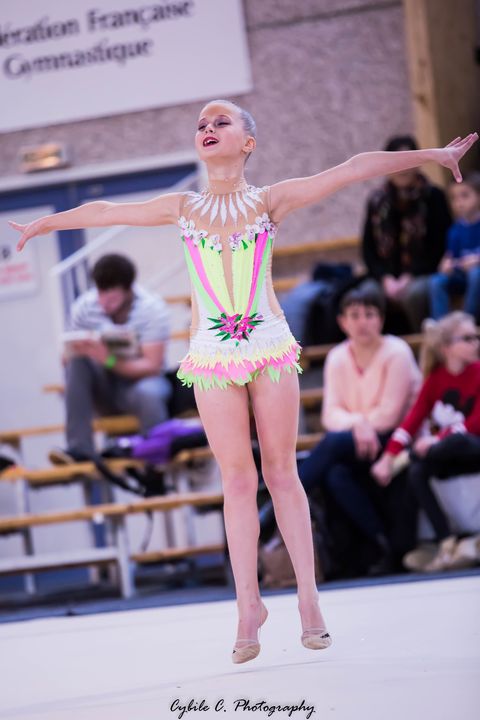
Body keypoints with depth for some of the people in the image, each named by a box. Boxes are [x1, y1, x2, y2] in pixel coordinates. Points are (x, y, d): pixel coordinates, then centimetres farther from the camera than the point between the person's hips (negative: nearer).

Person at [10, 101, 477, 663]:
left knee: (281, 473, 1)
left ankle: (308, 596, 7)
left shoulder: (270, 200, 3)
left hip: (270, 348, -1)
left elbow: (353, 169, 0)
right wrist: (43, 224, 29)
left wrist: (432, 154, 0)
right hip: (212, 357, 1)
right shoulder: (183, 207, 8)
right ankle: (249, 605, 5)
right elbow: (105, 212, 18)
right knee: (237, 479, 0)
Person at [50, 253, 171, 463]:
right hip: (104, 391, 3)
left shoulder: (152, 308, -16)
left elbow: (153, 366, -21)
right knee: (77, 360, -27)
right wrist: (77, 350, -28)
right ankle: (79, 449, -29)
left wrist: (110, 360, -35)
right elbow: (70, 359, -4)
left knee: (147, 393, -38)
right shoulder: (84, 307, -9)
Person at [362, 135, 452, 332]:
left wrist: (409, 278, -12)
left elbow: (440, 246, -3)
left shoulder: (433, 197, 2)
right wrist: (385, 279, -7)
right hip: (388, 278, 3)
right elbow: (368, 248, 10)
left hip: (424, 274, -3)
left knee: (413, 294, -36)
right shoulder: (377, 201, 12)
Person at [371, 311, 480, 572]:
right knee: (416, 473, -26)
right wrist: (388, 457, -14)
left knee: (457, 442, -41)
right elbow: (414, 417, -3)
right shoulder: (435, 377, 5)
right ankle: (446, 542, -26)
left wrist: (436, 440, -25)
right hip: (447, 460, 5)